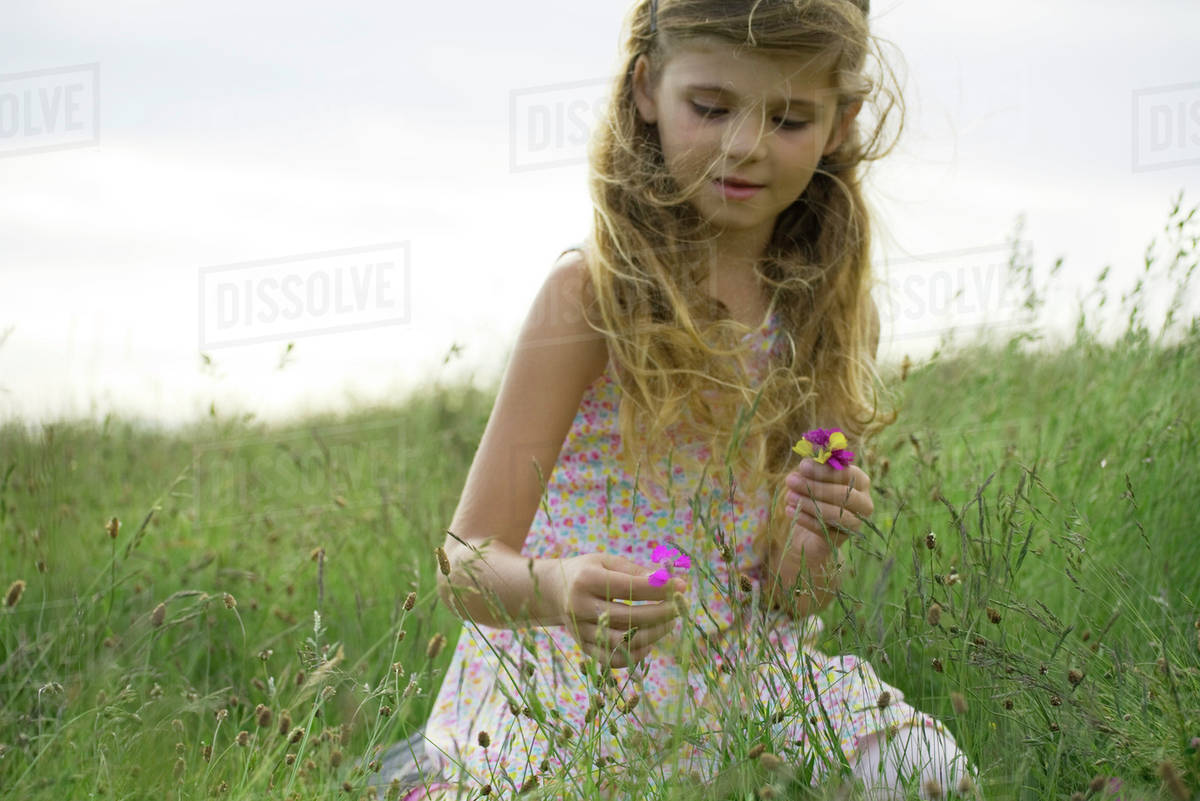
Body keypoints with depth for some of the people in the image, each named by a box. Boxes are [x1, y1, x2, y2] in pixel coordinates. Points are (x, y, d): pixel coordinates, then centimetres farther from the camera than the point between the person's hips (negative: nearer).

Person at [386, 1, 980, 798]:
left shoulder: (833, 313, 3)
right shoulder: (595, 290, -10)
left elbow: (785, 605, 5)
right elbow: (469, 567, -15)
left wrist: (808, 547, -18)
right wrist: (556, 588, -37)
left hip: (739, 687, 4)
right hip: (575, 687, -3)